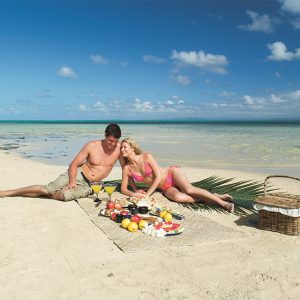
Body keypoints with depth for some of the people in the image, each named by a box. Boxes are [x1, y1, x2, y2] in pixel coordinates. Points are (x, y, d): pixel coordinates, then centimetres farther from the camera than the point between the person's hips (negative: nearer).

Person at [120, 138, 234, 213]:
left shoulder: (147, 156, -15)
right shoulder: (126, 168, -2)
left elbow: (158, 176, -18)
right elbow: (123, 189, 3)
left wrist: (147, 193, -20)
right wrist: (133, 193, -20)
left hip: (172, 173, -3)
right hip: (165, 188, 3)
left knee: (189, 190, -32)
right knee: (178, 197, -31)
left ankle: (221, 201, -20)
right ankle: (210, 198, -16)